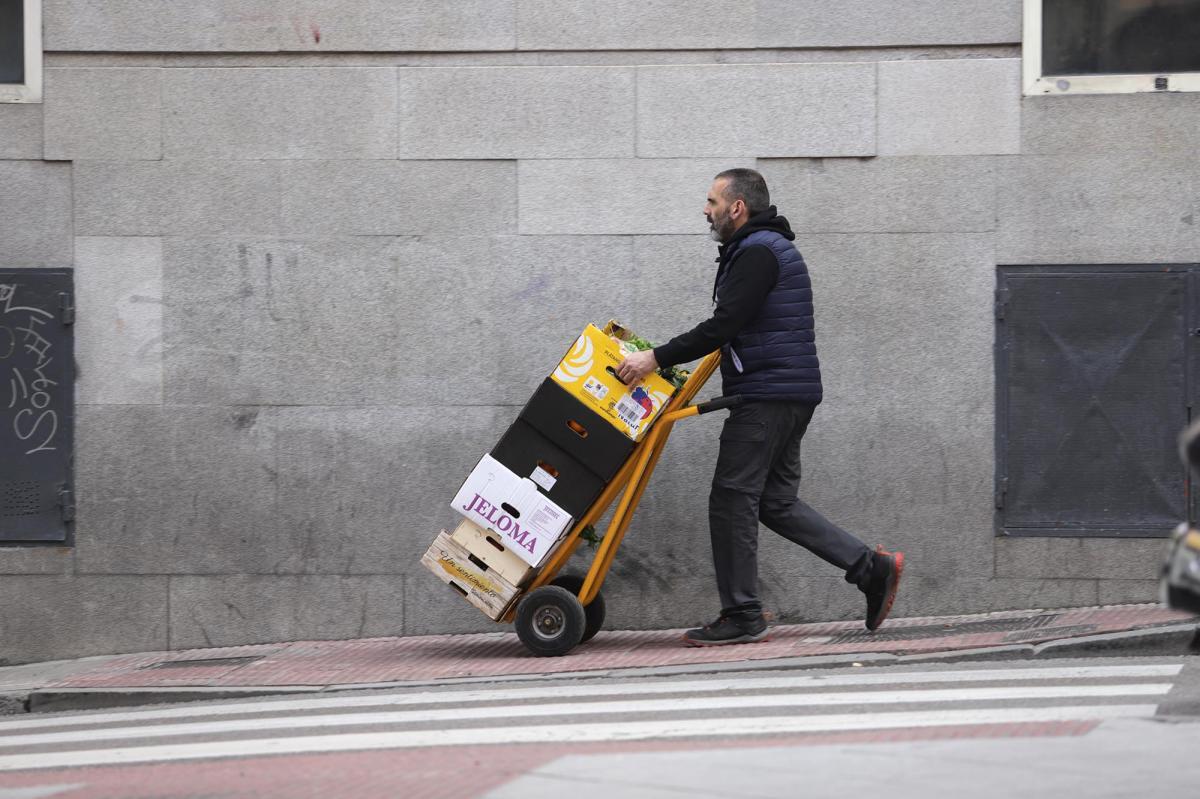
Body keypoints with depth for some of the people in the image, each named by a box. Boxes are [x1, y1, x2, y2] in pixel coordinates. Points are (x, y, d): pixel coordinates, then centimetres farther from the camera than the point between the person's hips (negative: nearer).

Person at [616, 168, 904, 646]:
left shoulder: (757, 253, -13)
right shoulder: (766, 248, 21)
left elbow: (723, 327, -21)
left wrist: (658, 358, -20)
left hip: (767, 397, -10)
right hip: (789, 396, 10)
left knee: (732, 500, -6)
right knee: (776, 502, 11)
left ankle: (741, 617, -3)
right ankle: (870, 567, 6)